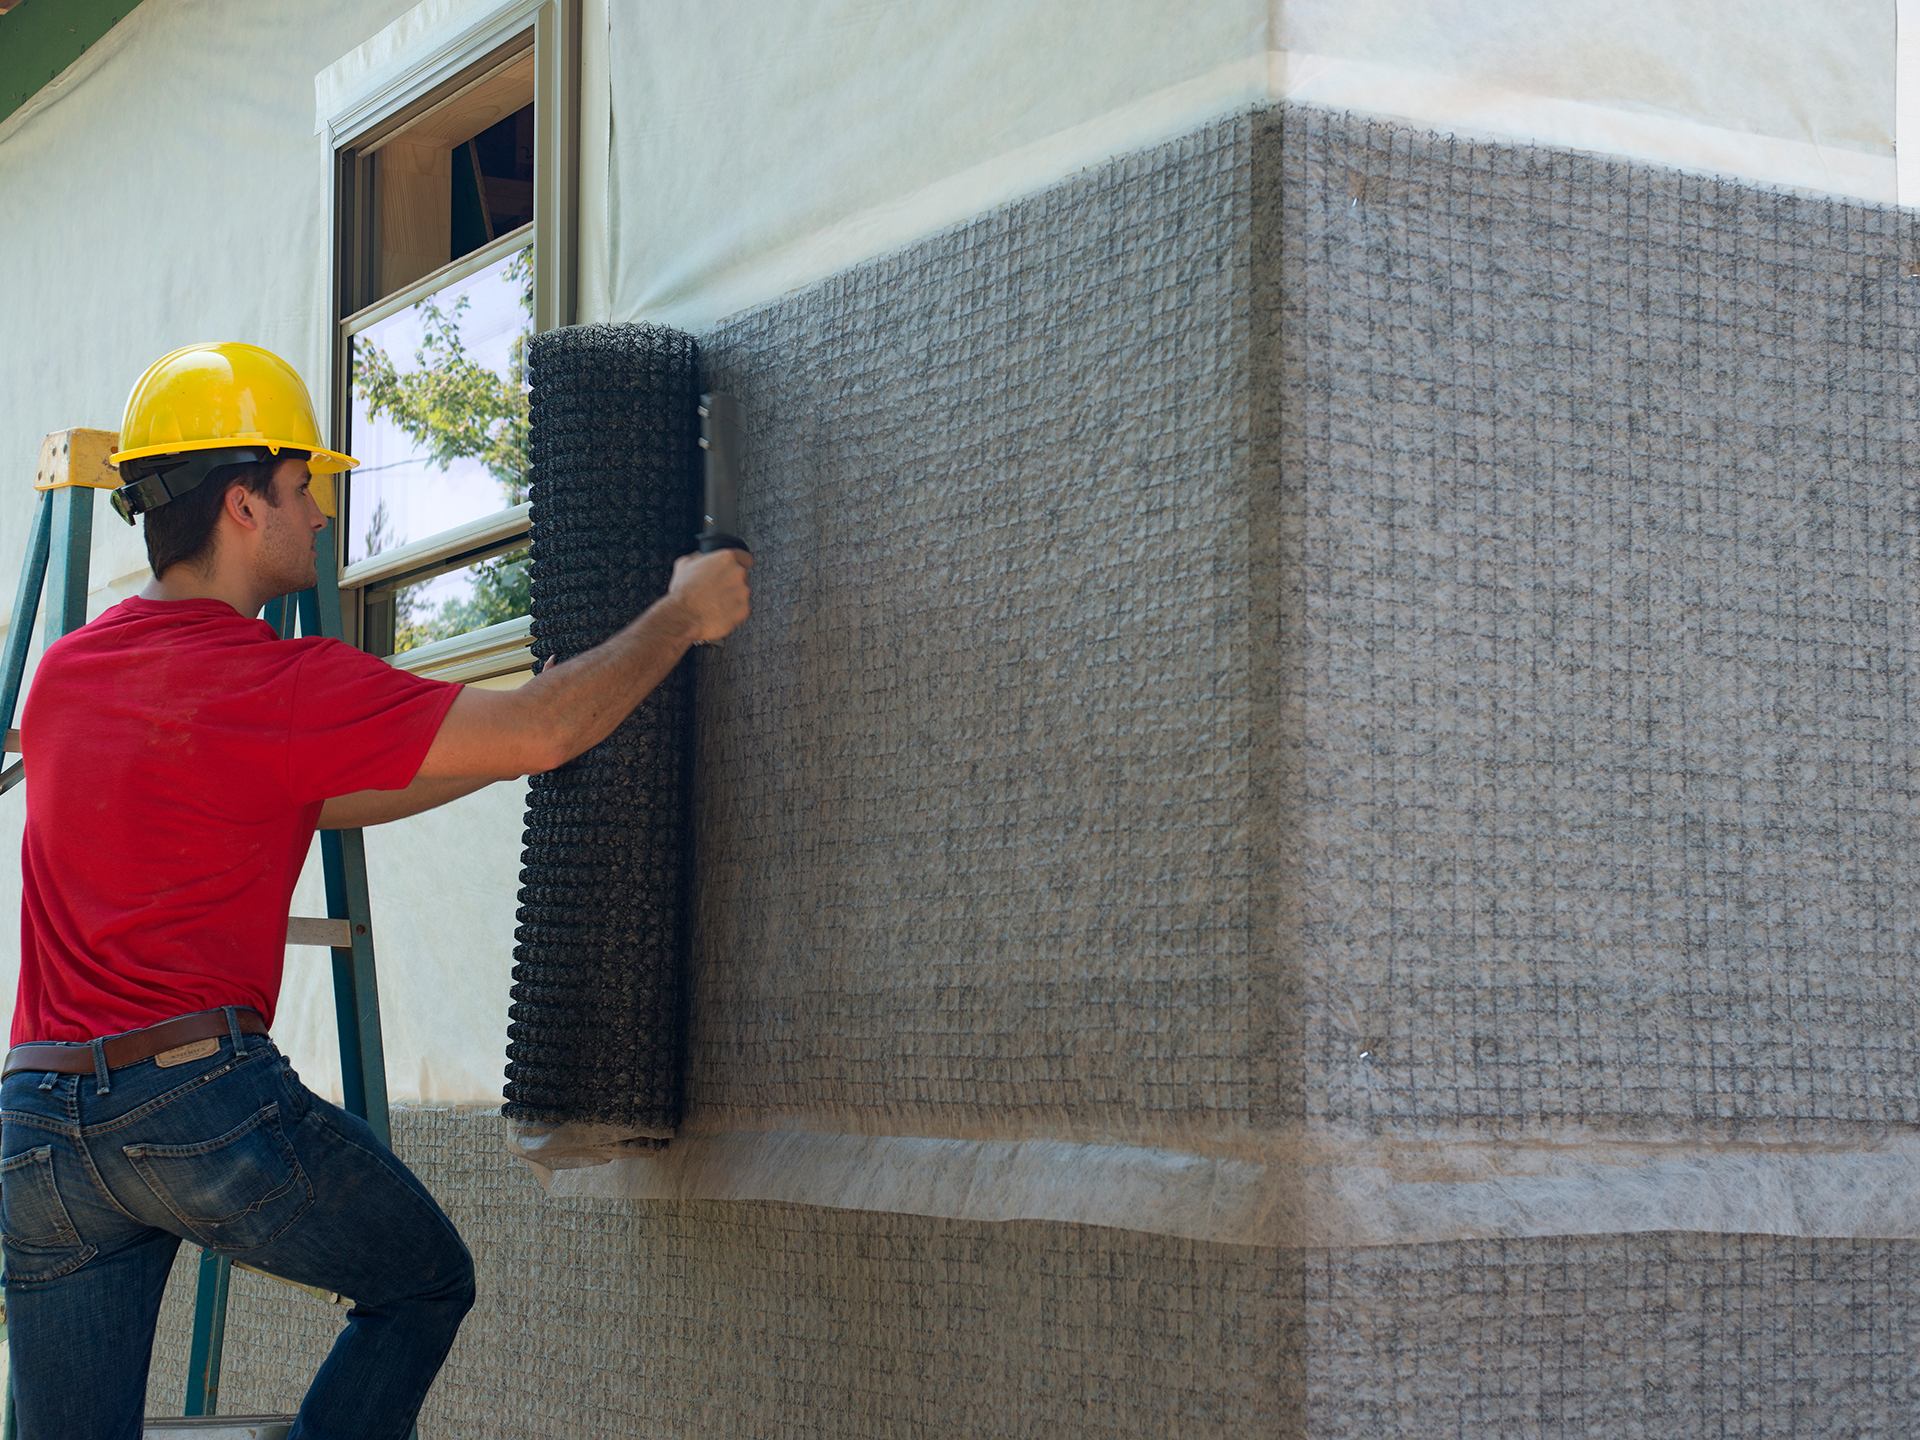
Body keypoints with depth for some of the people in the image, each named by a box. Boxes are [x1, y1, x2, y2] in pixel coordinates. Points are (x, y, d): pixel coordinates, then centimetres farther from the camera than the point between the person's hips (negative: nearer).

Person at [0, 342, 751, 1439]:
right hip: (203, 1095, -6)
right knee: (427, 1283, 18)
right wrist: (684, 616, 7)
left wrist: (531, 731, 25)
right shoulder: (277, 685, -10)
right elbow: (536, 735, -8)